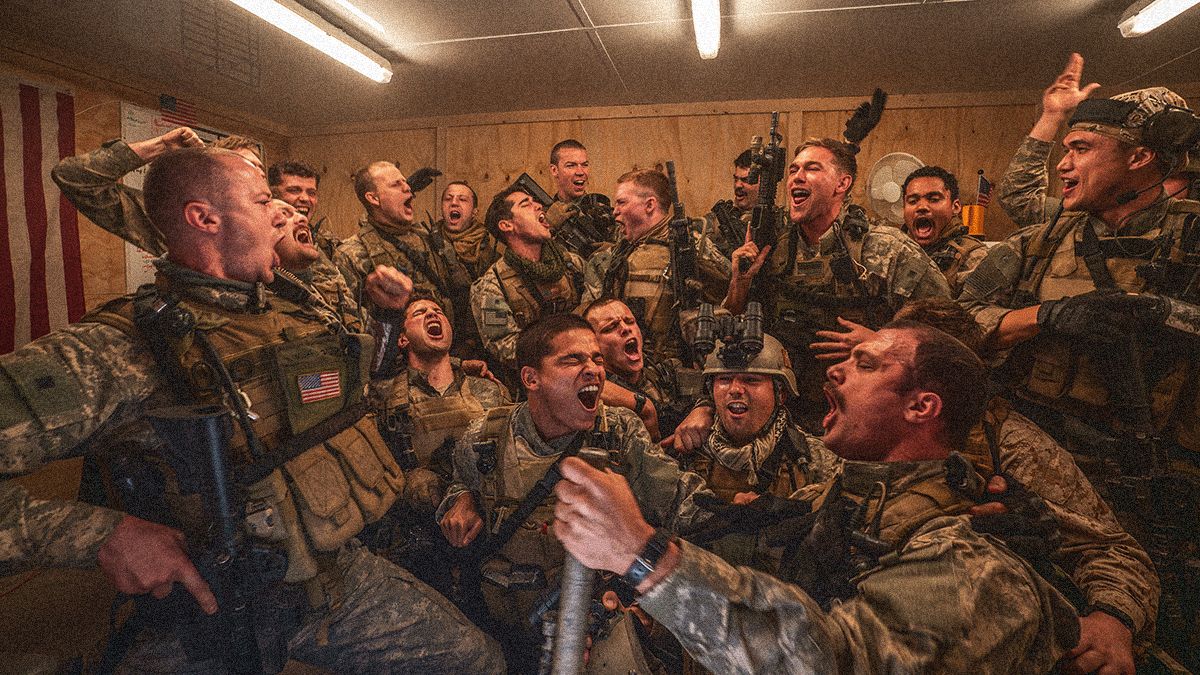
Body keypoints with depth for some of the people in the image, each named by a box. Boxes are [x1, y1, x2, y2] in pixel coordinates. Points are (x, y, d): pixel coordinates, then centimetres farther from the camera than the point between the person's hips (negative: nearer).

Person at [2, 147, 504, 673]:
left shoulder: (306, 315, 5)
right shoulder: (123, 347, -16)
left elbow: (370, 371, 25)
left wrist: (385, 312, 7)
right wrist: (103, 532, -28)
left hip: (342, 573, 5)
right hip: (213, 613, -5)